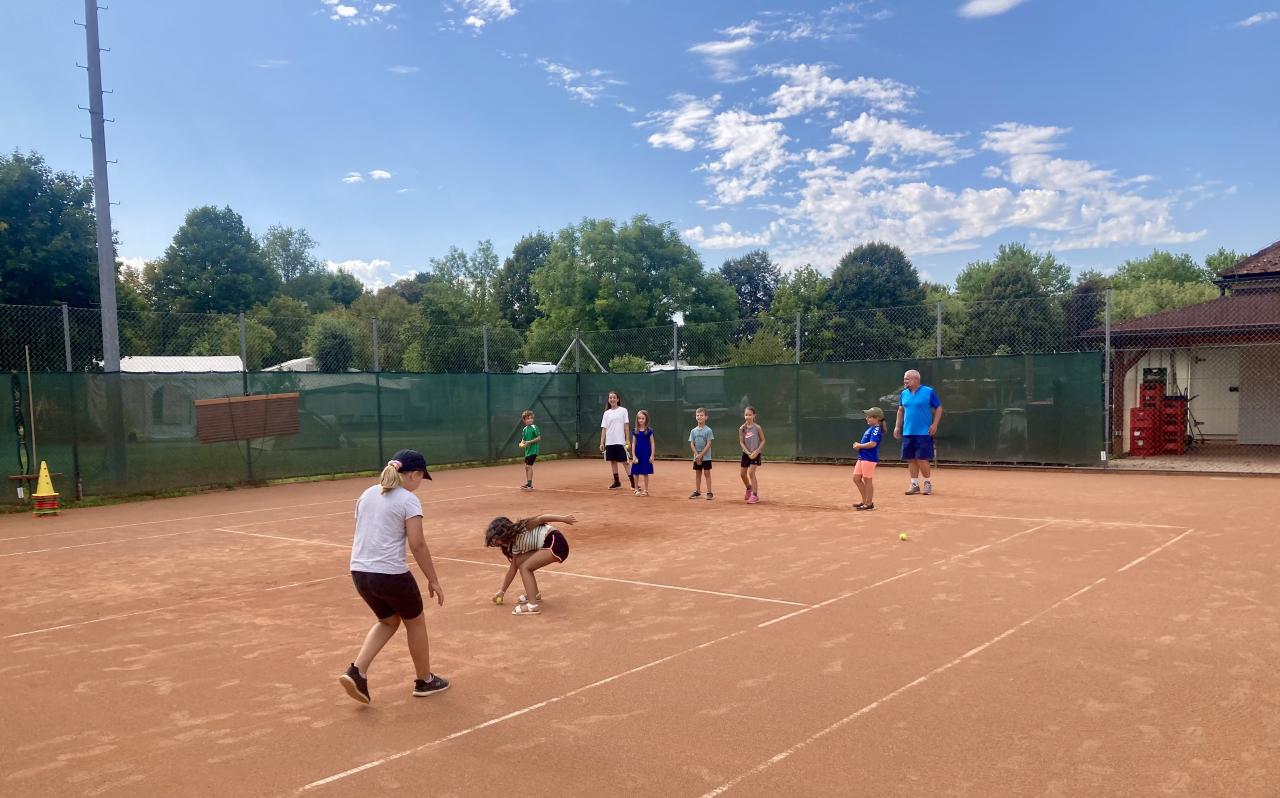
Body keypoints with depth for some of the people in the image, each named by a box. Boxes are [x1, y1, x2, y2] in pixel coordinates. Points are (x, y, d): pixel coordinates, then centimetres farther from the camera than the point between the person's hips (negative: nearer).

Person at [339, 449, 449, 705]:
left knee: (388, 621, 25)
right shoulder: (409, 500, -11)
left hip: (359, 571, 7)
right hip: (391, 574, -7)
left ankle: (356, 671, 9)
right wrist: (433, 580, -6)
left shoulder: (367, 494, 10)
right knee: (415, 622, 16)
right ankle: (425, 680, 30)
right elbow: (417, 545, -13)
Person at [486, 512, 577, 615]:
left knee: (525, 567, -10)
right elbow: (513, 568, 21)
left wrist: (563, 519, -20)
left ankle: (533, 605, -17)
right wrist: (502, 591, 26)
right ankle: (534, 594, 21)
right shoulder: (515, 545, 15)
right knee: (519, 561, 10)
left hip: (555, 543, -9)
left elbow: (541, 518, -14)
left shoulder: (523, 527, -9)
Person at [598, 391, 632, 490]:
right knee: (613, 461, 7)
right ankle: (617, 482, 16)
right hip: (609, 442, 4)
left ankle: (632, 481, 0)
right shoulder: (606, 413, 9)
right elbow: (604, 429, 8)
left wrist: (628, 440, -7)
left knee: (625, 461, -5)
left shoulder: (623, 410, 1)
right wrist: (602, 443, 3)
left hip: (620, 441, -4)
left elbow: (626, 426, -2)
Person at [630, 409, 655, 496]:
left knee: (645, 473, 3)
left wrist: (652, 455, -6)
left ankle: (646, 490, 13)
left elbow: (652, 443, -2)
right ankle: (637, 489, 18)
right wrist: (633, 456, -3)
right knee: (636, 472, 6)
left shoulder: (649, 431, -4)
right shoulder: (635, 431, 2)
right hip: (637, 454, 2)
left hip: (646, 454, -2)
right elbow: (633, 444, 4)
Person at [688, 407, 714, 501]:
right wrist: (697, 455, -11)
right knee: (698, 474, 12)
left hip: (706, 457, -4)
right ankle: (697, 491, 20)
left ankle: (709, 492, 1)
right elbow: (692, 444, 2)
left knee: (707, 473, -1)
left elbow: (709, 444, -12)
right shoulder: (693, 431, 4)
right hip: (696, 457, 4)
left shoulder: (708, 430, -8)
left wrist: (701, 455, -16)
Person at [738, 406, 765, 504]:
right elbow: (741, 442, -2)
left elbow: (763, 440, -2)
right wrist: (748, 452, -15)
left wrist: (757, 451, -14)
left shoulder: (757, 428, -9)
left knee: (751, 472, -15)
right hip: (746, 453, 4)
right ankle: (749, 489, 40)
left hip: (755, 454, -4)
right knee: (743, 474, 11)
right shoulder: (742, 428, -3)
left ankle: (755, 495, -9)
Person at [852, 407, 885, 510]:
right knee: (856, 478, 13)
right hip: (862, 457, 10)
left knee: (867, 480, -2)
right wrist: (858, 445, 5)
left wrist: (860, 446, -15)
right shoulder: (870, 428, 15)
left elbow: (872, 444, -26)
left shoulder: (876, 429, -14)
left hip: (870, 458, -10)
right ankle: (865, 500, 23)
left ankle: (869, 503, 8)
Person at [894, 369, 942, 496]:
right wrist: (897, 426, 13)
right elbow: (901, 410, 20)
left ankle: (928, 483, 13)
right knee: (911, 459, 7)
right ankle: (915, 484, 17)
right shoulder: (904, 394, 9)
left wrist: (934, 425, -9)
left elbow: (939, 408, -1)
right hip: (907, 432, 5)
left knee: (922, 459, -6)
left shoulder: (928, 392, -5)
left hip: (924, 433, -5)